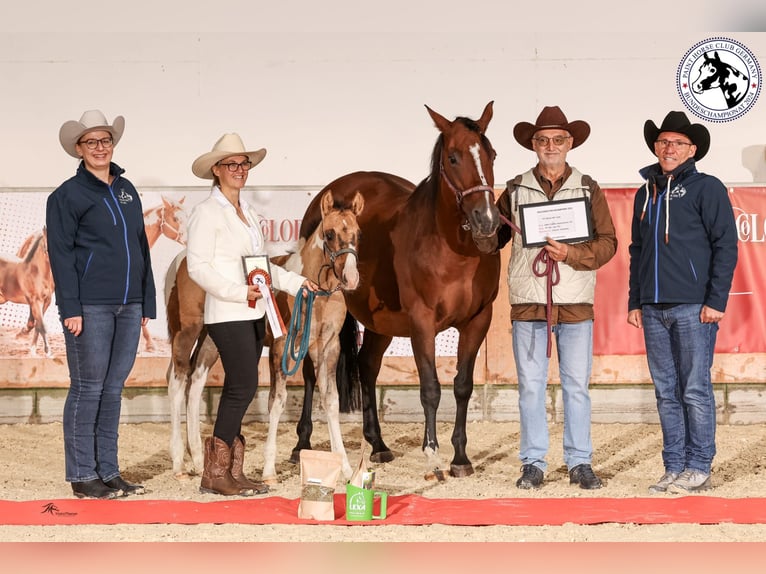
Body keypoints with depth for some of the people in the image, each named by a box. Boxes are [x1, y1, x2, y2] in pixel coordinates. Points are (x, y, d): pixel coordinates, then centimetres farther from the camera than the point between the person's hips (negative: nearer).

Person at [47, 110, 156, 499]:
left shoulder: (127, 190, 15)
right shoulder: (67, 195, -3)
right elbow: (61, 255, -7)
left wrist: (147, 303, 13)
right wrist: (71, 309, -15)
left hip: (128, 306, 6)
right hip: (91, 306, -6)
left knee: (114, 388, 10)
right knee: (88, 388, -2)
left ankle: (108, 472, 16)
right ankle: (82, 476, 5)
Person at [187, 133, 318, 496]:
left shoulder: (248, 213, 17)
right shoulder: (207, 212, -8)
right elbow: (198, 266, -14)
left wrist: (296, 283, 12)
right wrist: (239, 292, -22)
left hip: (253, 314, 8)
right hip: (228, 315, -8)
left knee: (238, 391, 8)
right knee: (244, 387, -13)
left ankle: (231, 471, 12)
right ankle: (215, 473, -5)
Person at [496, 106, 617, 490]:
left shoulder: (588, 189, 6)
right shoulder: (515, 190, 9)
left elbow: (607, 242, -1)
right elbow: (493, 239, 10)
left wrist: (571, 253, -16)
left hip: (575, 304, 0)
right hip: (527, 303, 1)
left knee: (576, 386, 3)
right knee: (530, 387, 3)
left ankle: (580, 462, 11)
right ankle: (533, 463, 11)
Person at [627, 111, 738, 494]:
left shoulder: (707, 189, -1)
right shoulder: (646, 194, 16)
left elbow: (726, 246, -6)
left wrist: (716, 300, -13)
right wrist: (634, 301, 15)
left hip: (693, 307, -6)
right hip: (653, 309, 6)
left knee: (695, 390, -3)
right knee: (666, 392, 8)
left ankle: (698, 469, 4)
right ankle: (674, 469, 14)